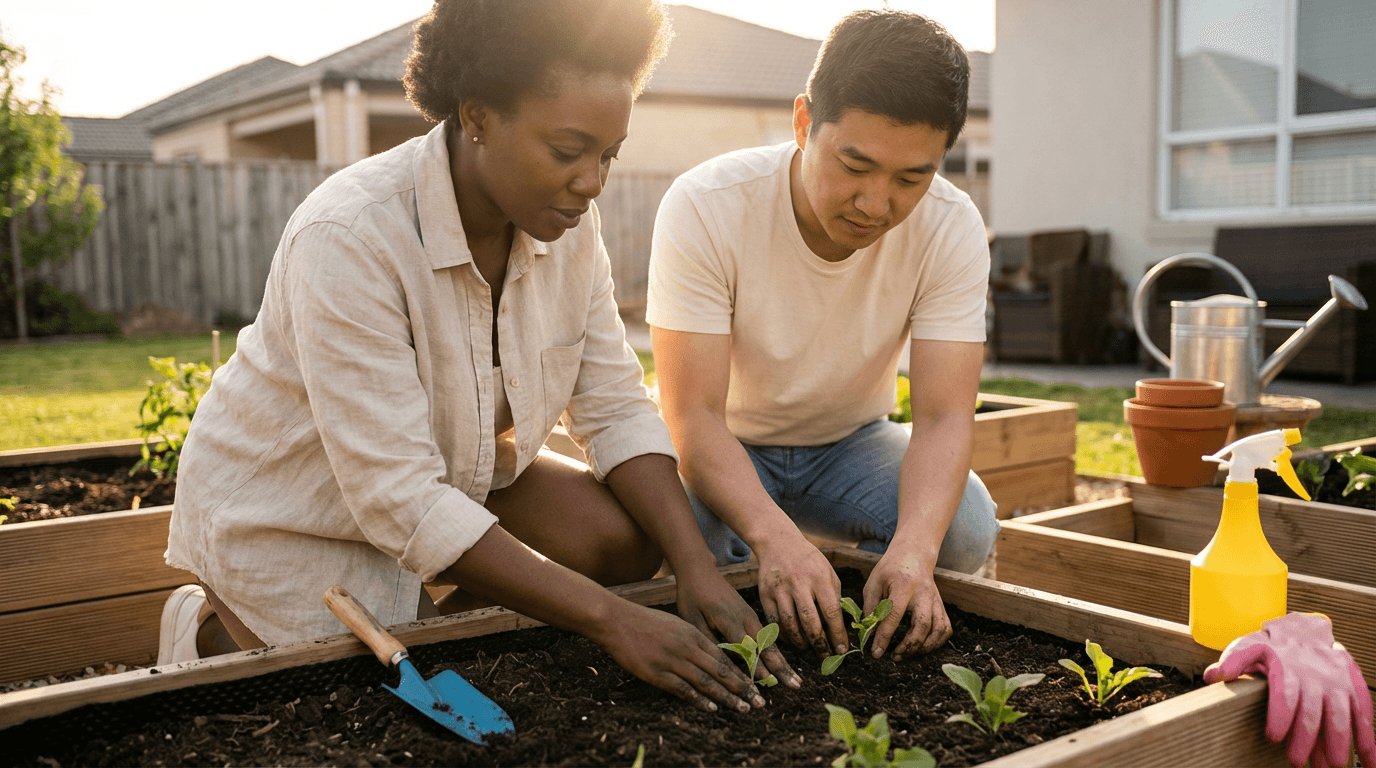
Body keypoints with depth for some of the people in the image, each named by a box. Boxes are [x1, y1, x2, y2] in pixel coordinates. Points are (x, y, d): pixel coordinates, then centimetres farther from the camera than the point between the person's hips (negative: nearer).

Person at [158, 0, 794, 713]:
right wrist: (609, 618, -36)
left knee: (630, 536, -11)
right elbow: (398, 497, -35)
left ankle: (418, 625, 7)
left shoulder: (566, 221, -12)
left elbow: (614, 407, -9)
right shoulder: (350, 238, -33)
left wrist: (696, 565, -23)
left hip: (448, 476, 6)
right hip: (290, 512, -6)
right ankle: (213, 626, 12)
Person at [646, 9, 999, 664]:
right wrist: (775, 538, -49)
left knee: (965, 530, -27)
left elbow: (944, 416, -25)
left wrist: (914, 548, -45)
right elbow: (693, 414, -31)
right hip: (728, 449, -2)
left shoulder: (951, 229, -21)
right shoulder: (704, 209, -28)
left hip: (850, 443, 2)